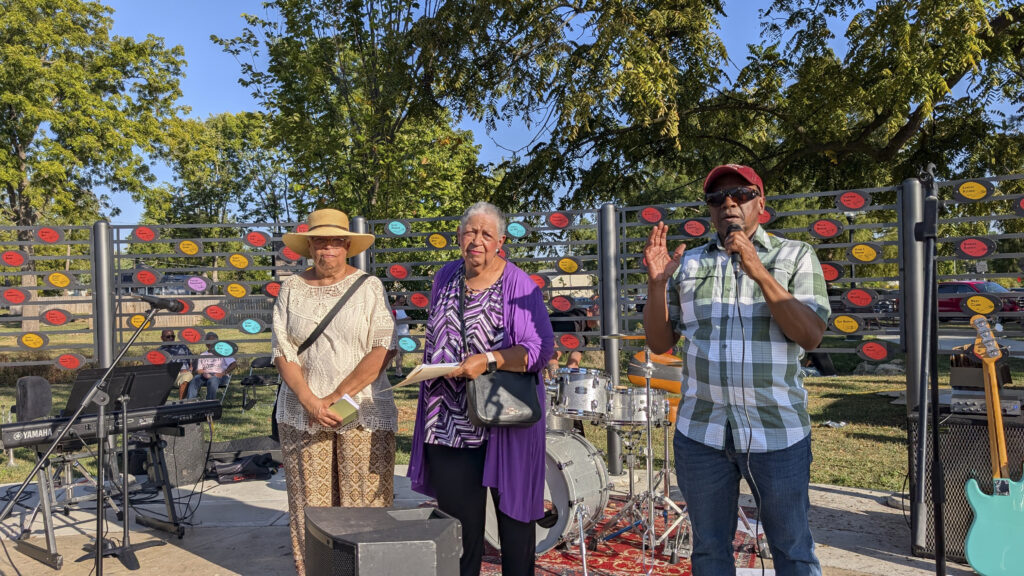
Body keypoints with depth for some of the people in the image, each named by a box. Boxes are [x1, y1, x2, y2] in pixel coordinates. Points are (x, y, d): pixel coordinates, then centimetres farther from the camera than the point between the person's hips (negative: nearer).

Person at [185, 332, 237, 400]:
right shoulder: (202, 355, 25)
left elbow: (234, 364, -4)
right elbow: (198, 370, 15)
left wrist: (223, 374, -16)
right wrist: (203, 373, -11)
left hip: (220, 376, -4)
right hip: (205, 375, 4)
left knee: (212, 381, -39)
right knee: (194, 380, -30)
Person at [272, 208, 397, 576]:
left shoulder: (369, 287, 0)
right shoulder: (291, 289, 7)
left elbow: (383, 350, -8)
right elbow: (282, 351, 2)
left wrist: (336, 398, -13)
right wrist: (310, 401, -12)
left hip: (363, 413, -2)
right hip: (302, 414, 2)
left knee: (363, 503, 1)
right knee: (310, 505, 7)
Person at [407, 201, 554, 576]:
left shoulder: (518, 285, -8)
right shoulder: (445, 278, 9)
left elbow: (540, 350, -15)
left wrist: (488, 360, -24)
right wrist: (430, 372, 13)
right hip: (448, 419, 5)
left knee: (512, 509, 8)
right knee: (457, 514, 11)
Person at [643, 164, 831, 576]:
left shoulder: (795, 256, 1)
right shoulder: (688, 264, 8)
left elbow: (811, 336, -11)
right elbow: (659, 342, 7)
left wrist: (759, 273, -20)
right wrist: (656, 283, -9)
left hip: (778, 431, -2)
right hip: (701, 431, 2)